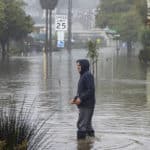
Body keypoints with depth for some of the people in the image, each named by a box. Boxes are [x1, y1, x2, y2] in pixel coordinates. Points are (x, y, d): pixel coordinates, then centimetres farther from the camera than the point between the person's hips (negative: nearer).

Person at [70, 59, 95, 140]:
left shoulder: (88, 75, -13)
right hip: (83, 105, 10)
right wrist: (75, 98, 9)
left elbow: (91, 90, -21)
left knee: (81, 124, -11)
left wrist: (81, 98, -21)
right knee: (87, 124, 14)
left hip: (87, 105, -10)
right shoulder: (83, 76, 18)